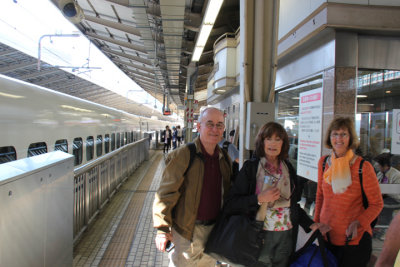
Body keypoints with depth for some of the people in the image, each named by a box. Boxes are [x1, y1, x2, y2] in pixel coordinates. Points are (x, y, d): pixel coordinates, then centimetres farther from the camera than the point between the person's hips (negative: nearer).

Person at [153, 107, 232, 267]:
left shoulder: (224, 158, 4)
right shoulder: (182, 155, -16)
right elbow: (166, 194, -16)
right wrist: (162, 229, -16)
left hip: (214, 229, 6)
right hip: (187, 231, -6)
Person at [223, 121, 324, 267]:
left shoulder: (289, 169, 8)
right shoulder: (250, 167, -6)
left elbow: (293, 204, 17)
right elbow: (231, 204, -11)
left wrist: (310, 224, 6)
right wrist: (259, 199, -20)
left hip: (286, 237, 4)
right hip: (260, 236, -4)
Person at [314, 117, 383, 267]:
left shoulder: (363, 167, -13)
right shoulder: (323, 163, 0)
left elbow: (377, 204, -6)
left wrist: (359, 223, -20)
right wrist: (316, 223, 9)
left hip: (354, 239, -4)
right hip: (327, 236, 4)